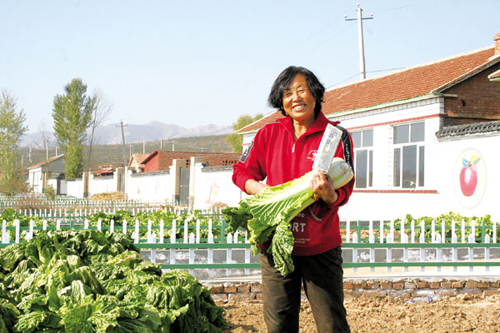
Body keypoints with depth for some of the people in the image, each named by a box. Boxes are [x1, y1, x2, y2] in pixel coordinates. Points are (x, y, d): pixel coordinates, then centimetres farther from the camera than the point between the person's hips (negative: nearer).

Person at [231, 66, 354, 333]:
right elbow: (241, 172, 14)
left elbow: (344, 192, -5)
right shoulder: (269, 134, 6)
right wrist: (260, 189, -8)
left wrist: (328, 194, -29)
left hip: (321, 247, -2)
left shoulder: (336, 136, -1)